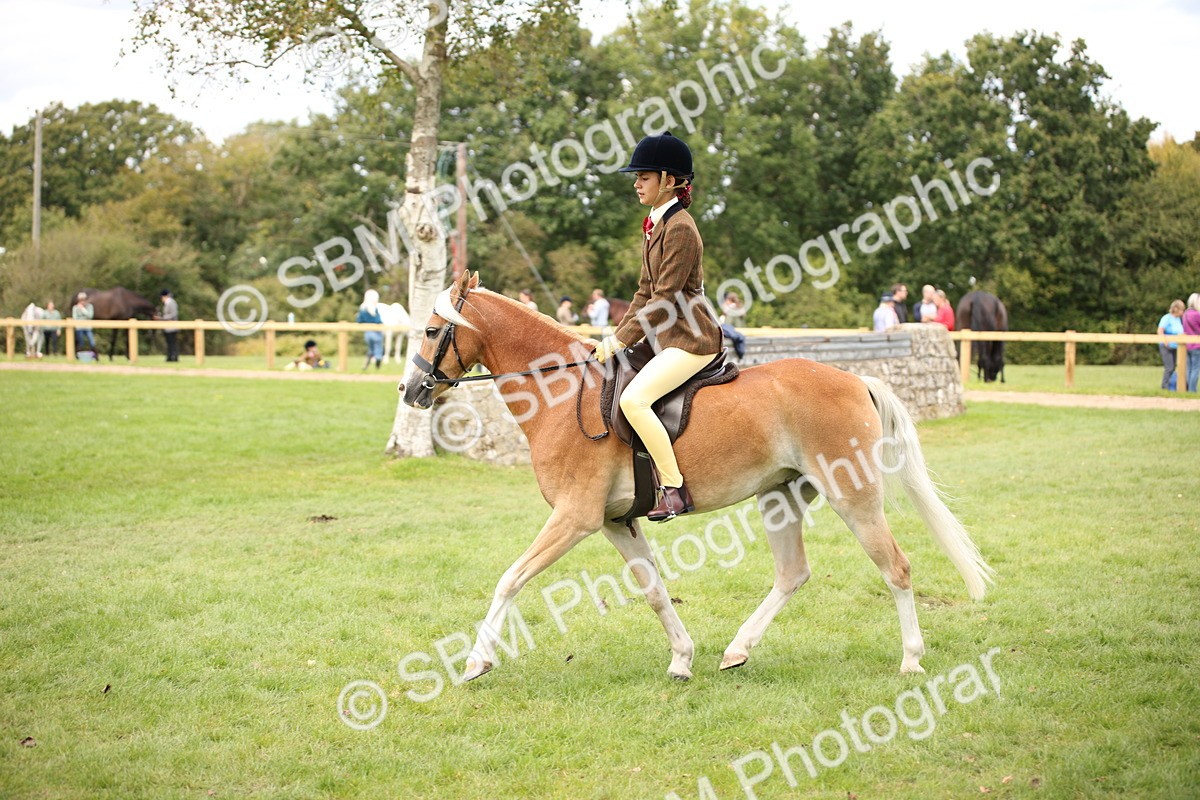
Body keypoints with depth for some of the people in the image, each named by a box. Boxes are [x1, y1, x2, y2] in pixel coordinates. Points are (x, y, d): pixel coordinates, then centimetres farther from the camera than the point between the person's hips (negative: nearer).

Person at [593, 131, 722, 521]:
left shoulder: (680, 228, -17)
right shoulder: (653, 224, 13)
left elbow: (663, 300, -20)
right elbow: (645, 292, 17)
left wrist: (619, 342, -17)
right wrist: (616, 335, 8)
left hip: (691, 338, -11)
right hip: (667, 337, 11)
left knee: (633, 398, -25)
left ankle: (675, 489, -19)